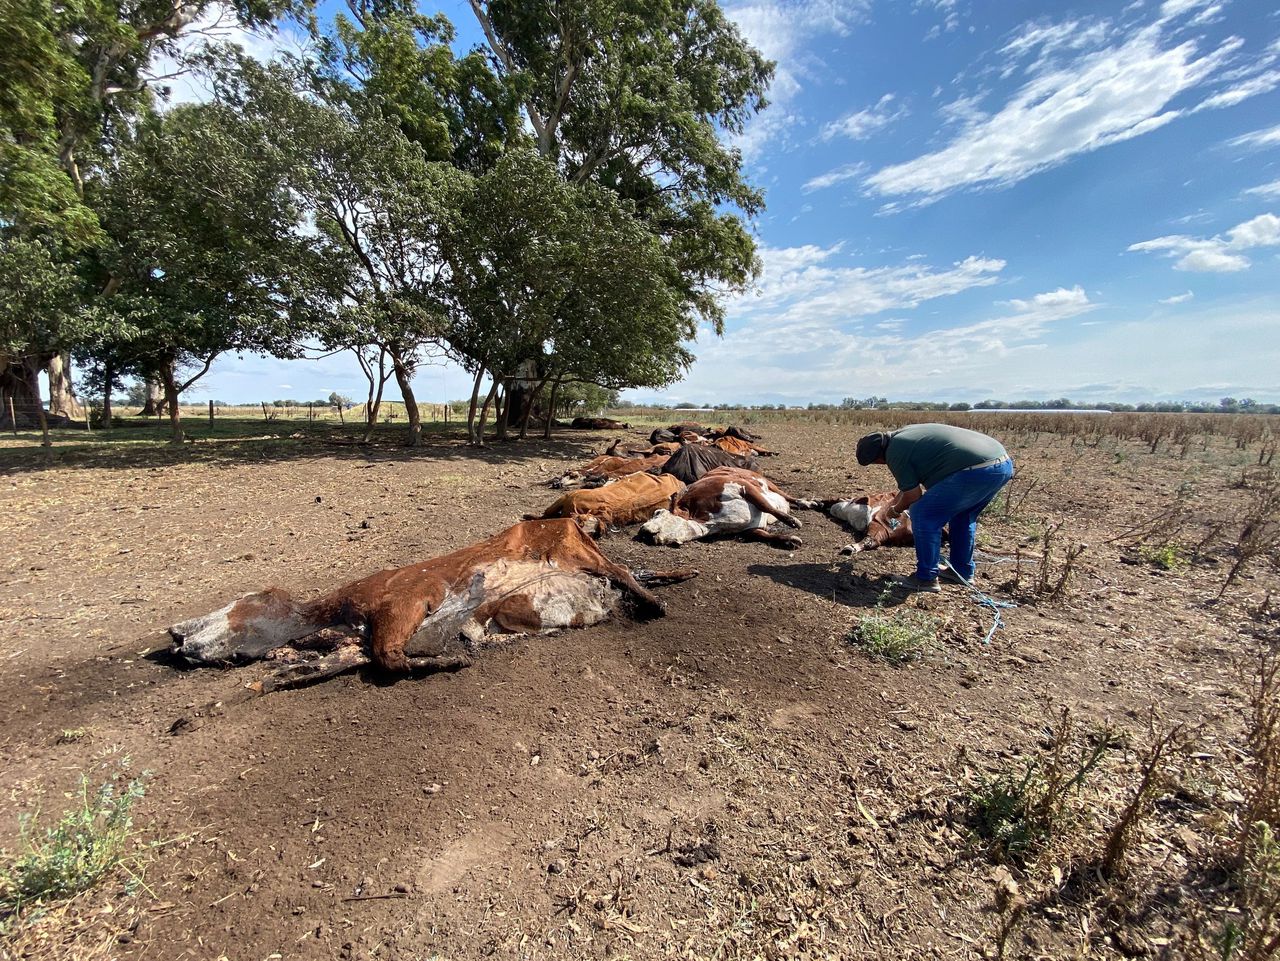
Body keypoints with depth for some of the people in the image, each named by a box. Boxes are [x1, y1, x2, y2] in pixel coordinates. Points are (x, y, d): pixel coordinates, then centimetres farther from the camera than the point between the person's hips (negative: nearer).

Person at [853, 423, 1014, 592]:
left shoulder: (894, 453, -5)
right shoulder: (905, 434, 23)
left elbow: (913, 496, 0)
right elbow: (911, 482, 37)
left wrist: (895, 511, 20)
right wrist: (893, 504, 46)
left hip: (978, 470, -10)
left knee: (923, 514, -1)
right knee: (963, 514, 28)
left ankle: (926, 578, 7)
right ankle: (963, 572, 37)